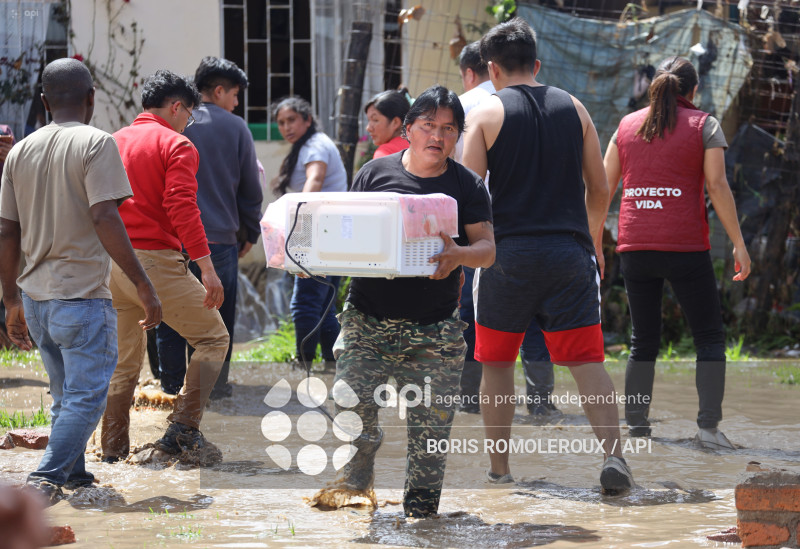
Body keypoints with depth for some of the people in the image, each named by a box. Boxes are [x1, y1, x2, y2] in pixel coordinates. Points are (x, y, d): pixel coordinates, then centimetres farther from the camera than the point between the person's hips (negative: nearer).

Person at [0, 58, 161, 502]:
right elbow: (106, 219, -18)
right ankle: (47, 478, -15)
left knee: (66, 394, 19)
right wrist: (142, 285, -16)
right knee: (86, 396, -3)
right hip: (82, 295, -6)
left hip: (36, 298, 6)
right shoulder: (95, 144, -8)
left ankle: (74, 475, 23)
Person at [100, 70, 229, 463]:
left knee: (124, 358, 16)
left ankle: (113, 449, 15)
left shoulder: (113, 142, 15)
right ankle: (183, 428, -4)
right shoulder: (175, 145, -4)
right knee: (213, 338, 7)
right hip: (155, 260, -7)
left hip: (111, 264, 7)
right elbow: (182, 208, -16)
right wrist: (206, 267, -18)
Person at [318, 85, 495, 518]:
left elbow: (487, 248, -1)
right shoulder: (376, 172, 5)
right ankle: (357, 478, 14)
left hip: (434, 330, 0)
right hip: (368, 320, 0)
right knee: (352, 404, -11)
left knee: (431, 420, -2)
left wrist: (457, 255, -22)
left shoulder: (466, 185, 5)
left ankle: (420, 505, 14)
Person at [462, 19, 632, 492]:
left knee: (497, 363, 11)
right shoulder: (573, 109, 9)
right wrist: (594, 243, 26)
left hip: (509, 253, -2)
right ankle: (614, 455, -16)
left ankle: (499, 468, 15)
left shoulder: (486, 113, -1)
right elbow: (600, 189, 12)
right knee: (587, 359, 0)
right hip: (569, 251, 2)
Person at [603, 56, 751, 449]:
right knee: (709, 336, 3)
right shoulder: (704, 126, 3)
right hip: (685, 247, -3)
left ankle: (635, 421, 9)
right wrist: (738, 243, -3)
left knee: (643, 340, 14)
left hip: (635, 247, 4)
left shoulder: (627, 125, 13)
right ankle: (709, 425, -8)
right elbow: (717, 186, -6)